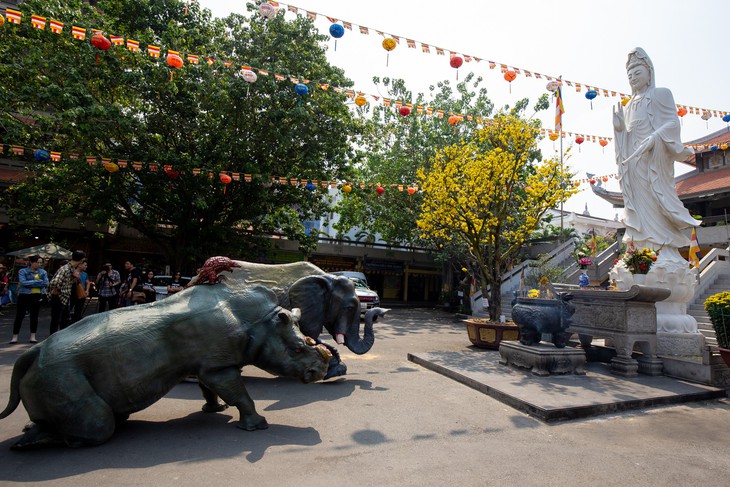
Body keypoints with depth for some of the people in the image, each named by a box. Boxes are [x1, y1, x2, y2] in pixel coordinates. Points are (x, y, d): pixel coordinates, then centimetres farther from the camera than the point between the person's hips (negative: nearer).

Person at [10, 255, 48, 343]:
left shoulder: (43, 272, 5)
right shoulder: (23, 271, -1)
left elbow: (46, 283, -7)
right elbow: (23, 282, -16)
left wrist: (29, 283, -11)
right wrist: (38, 281, -14)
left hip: (37, 296, 2)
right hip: (24, 296, -2)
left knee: (34, 316, 6)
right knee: (19, 316, 1)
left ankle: (33, 337, 13)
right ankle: (15, 337, 10)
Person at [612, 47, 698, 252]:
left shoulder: (660, 94, 5)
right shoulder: (630, 105, 21)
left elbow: (672, 122, -6)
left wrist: (654, 138, -22)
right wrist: (619, 127, 1)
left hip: (653, 159, -6)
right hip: (634, 162, 6)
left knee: (656, 198, -10)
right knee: (639, 201, 2)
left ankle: (666, 249, -6)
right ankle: (645, 248, 4)